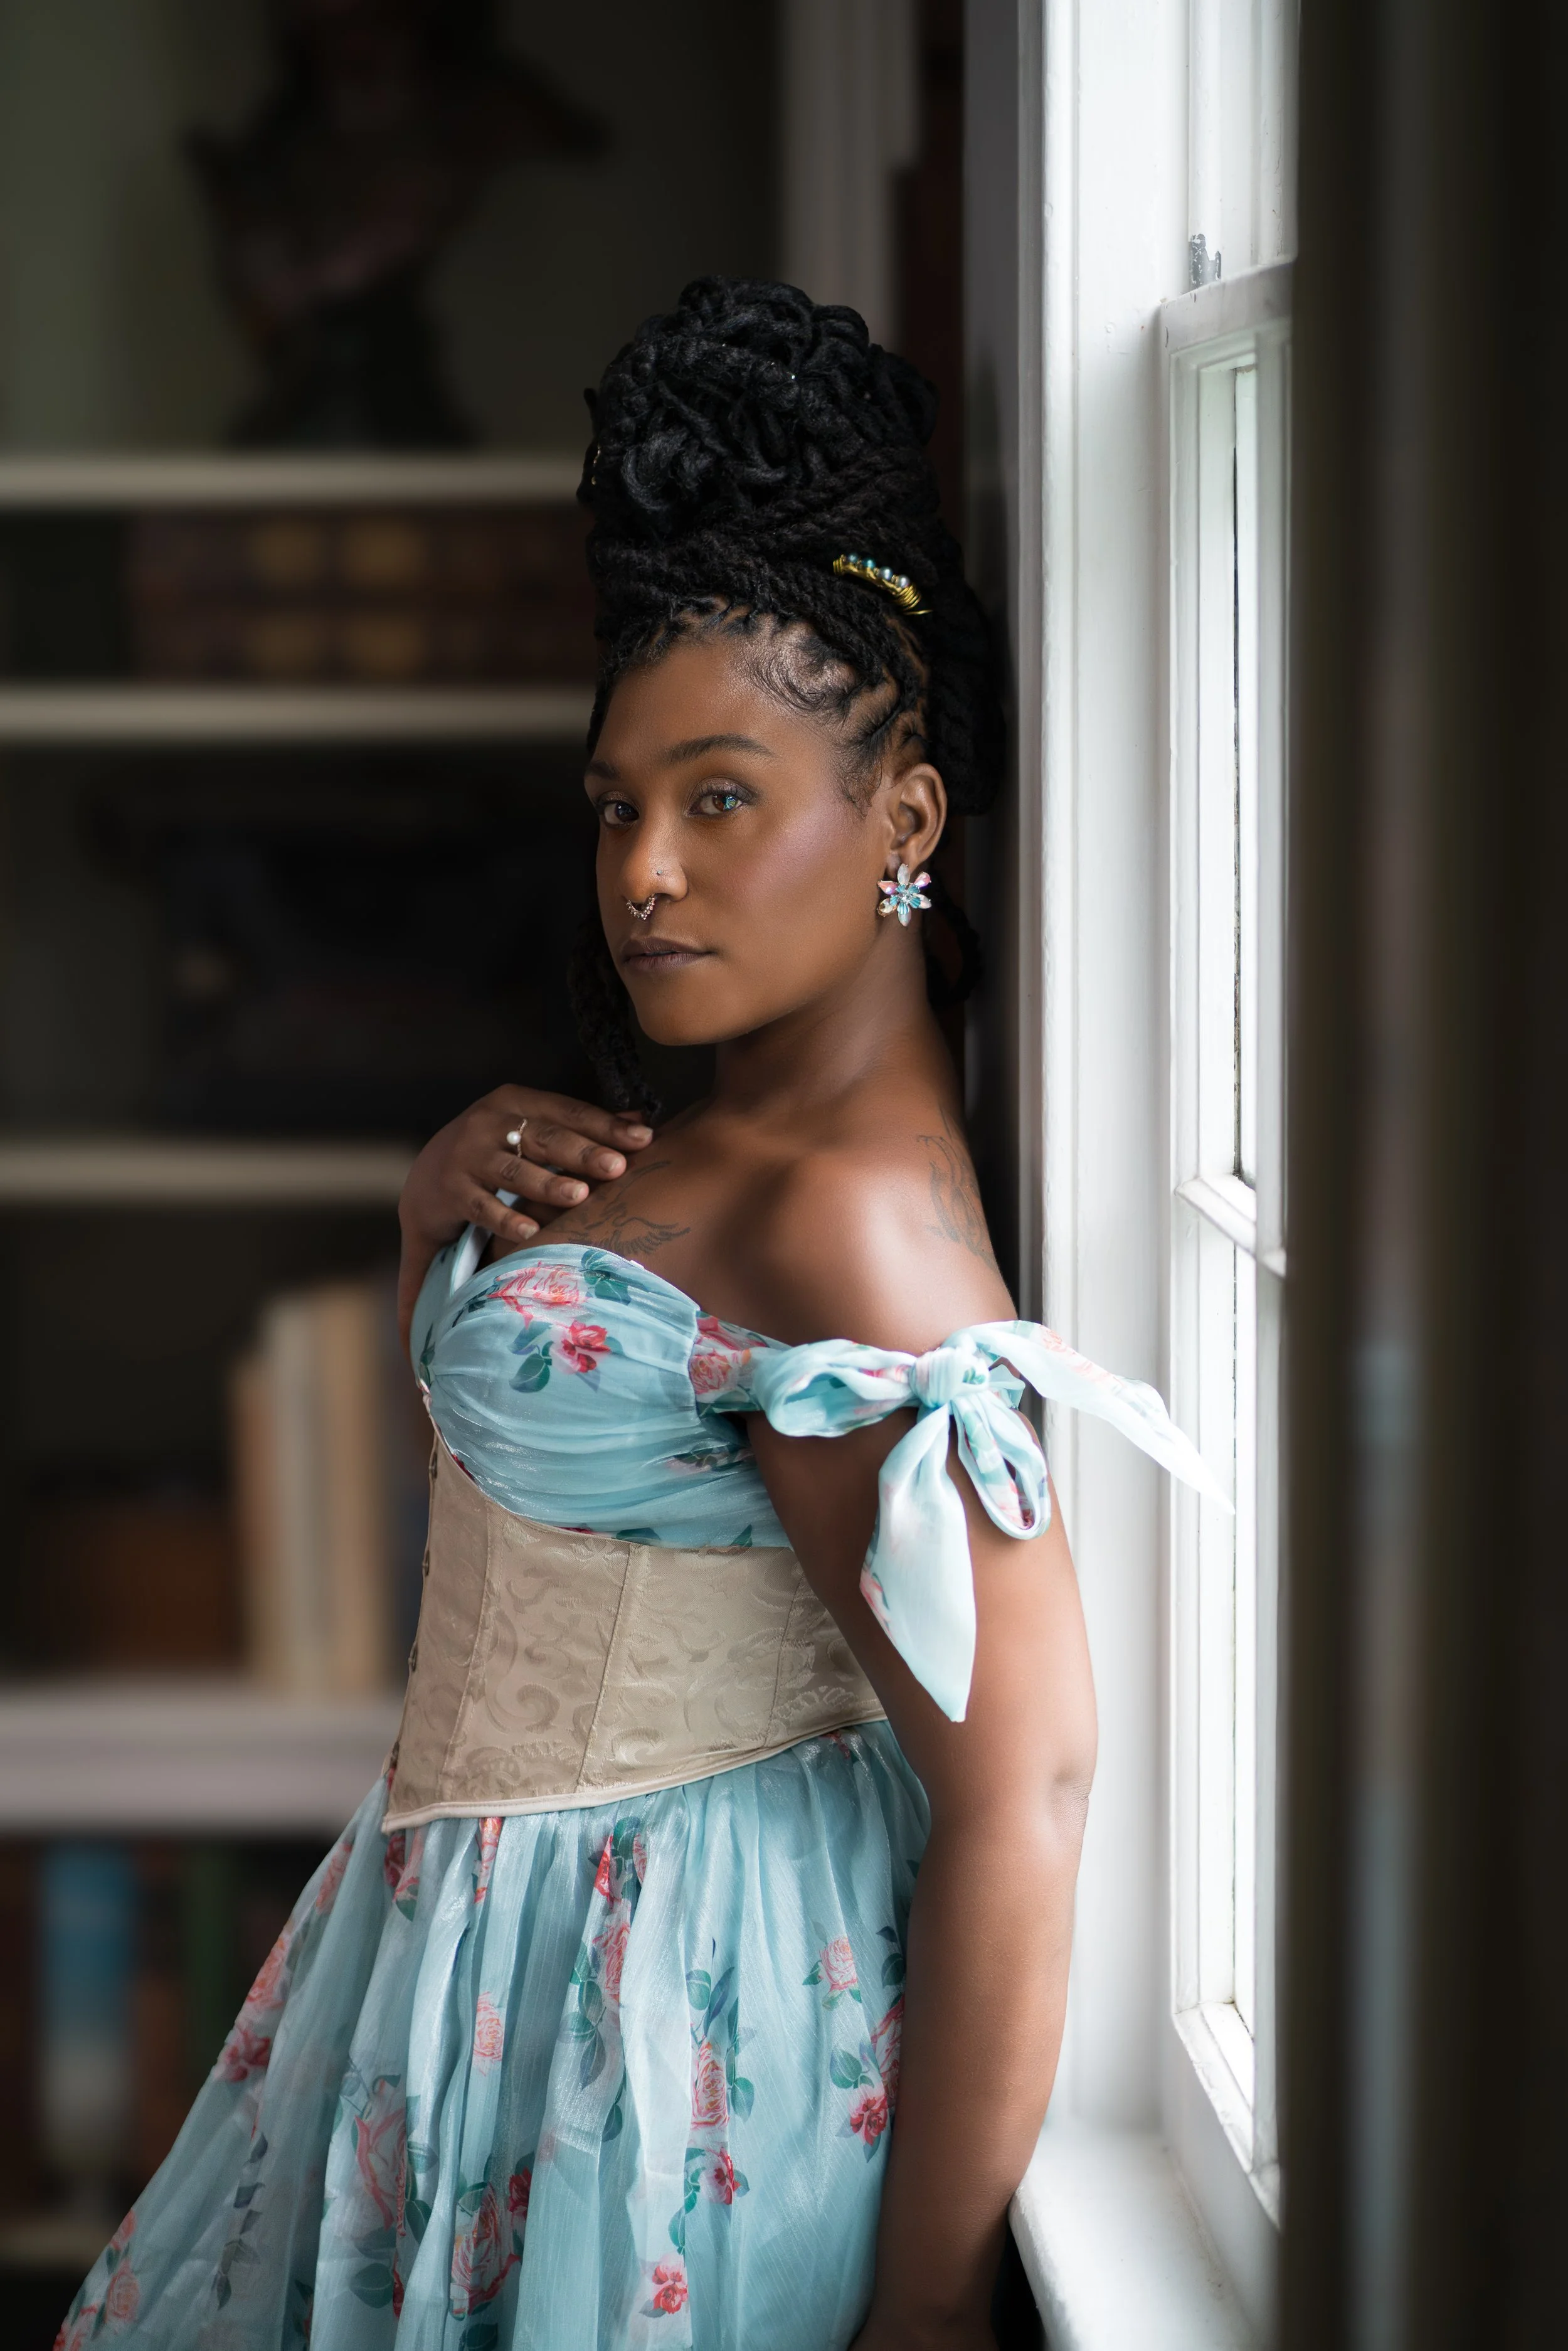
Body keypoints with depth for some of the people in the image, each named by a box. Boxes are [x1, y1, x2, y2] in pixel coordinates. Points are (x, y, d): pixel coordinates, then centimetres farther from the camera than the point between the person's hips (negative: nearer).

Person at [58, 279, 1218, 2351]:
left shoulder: (845, 1211, -24)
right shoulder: (738, 1125, 6)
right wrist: (449, 1205, -2)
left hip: (646, 1995, -10)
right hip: (504, 1917, 10)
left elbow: (1019, 1790, -29)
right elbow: (482, 1396, 21)